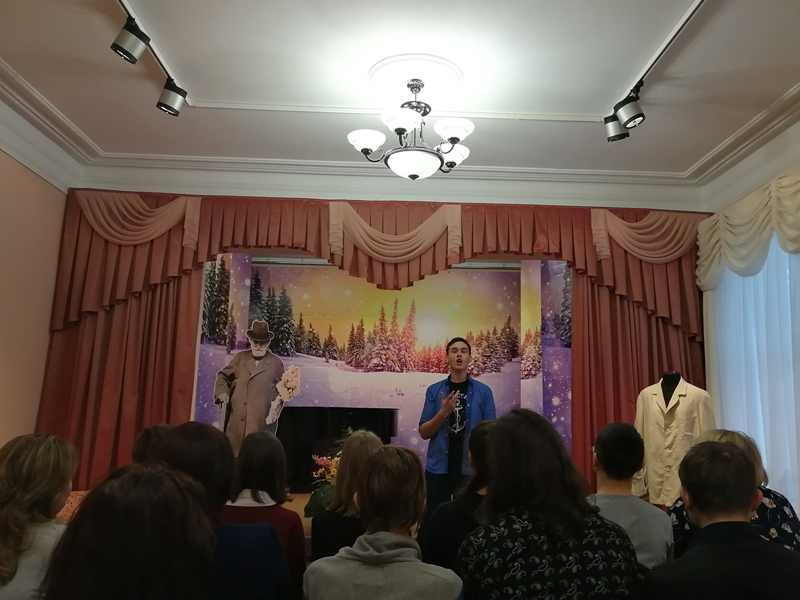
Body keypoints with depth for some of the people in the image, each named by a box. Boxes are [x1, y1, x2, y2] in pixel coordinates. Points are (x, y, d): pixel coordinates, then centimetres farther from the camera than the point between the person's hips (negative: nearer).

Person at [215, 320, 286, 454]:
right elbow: (223, 376, 15)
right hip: (236, 418, 3)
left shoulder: (276, 363, 3)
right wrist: (222, 393, -4)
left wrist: (276, 407, -4)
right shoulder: (240, 357, 9)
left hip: (261, 421, -2)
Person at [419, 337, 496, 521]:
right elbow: (424, 433, 1)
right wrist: (444, 412, -16)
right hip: (438, 468, 1)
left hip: (470, 468, -1)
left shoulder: (483, 391, 0)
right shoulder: (434, 390, 2)